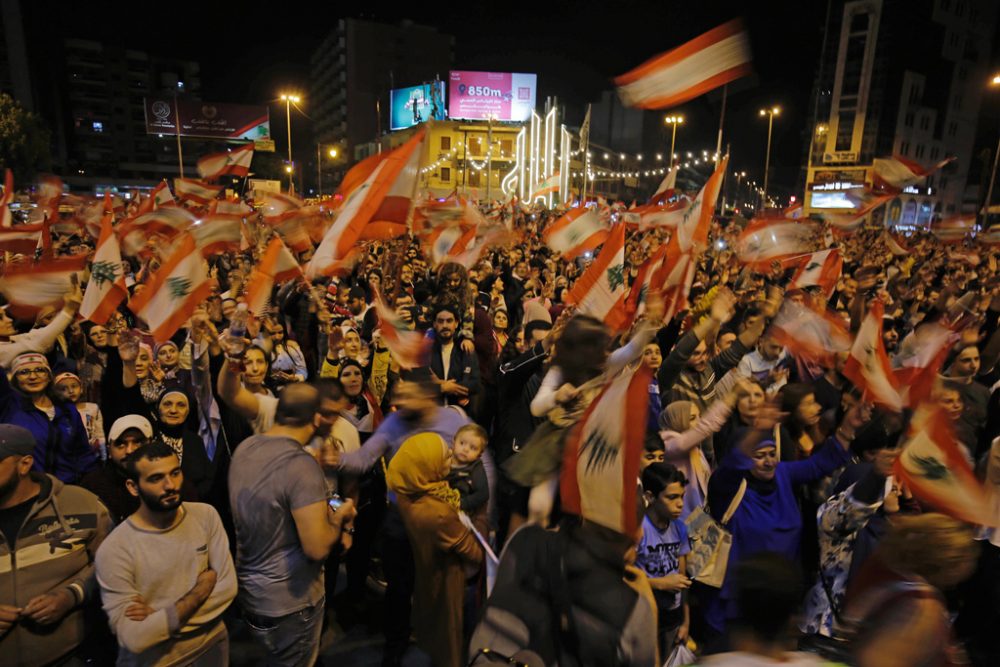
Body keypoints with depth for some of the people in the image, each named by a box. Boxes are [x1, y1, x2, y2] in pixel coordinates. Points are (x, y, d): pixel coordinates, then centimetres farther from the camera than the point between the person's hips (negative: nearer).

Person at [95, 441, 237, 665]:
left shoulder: (206, 515, -10)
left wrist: (160, 616, -20)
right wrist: (202, 588, -18)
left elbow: (227, 586, -12)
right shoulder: (113, 550, -21)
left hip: (212, 644, 3)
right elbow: (134, 638, -23)